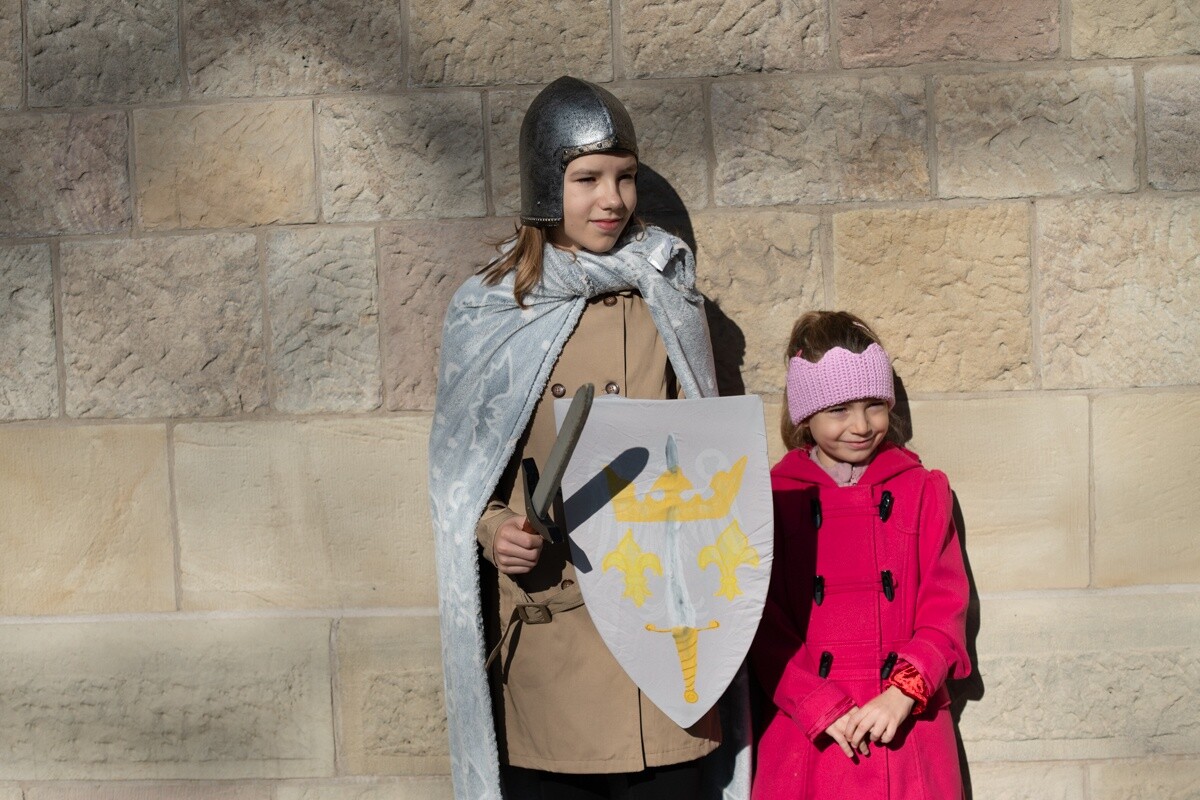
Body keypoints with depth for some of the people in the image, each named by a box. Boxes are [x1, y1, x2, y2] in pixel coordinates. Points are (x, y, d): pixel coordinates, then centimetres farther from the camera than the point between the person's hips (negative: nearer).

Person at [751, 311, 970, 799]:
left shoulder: (923, 490, 7)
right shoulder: (774, 498, 2)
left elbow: (946, 607, 1)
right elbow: (766, 624, -2)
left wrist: (904, 691, -13)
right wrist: (823, 707, -12)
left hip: (907, 731, 1)